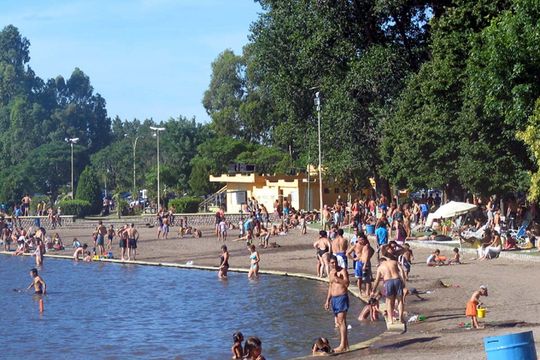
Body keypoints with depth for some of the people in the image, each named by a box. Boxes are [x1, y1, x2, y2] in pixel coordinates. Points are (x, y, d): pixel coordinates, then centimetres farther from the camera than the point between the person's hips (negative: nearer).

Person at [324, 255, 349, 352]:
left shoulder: (343, 271, -8)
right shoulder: (331, 273, 16)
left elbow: (347, 283, -22)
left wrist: (336, 278, -22)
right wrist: (327, 301, 21)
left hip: (342, 297, -8)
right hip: (334, 298, 8)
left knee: (341, 321, -13)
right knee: (339, 322, 10)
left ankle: (342, 345, -17)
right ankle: (346, 344, 16)